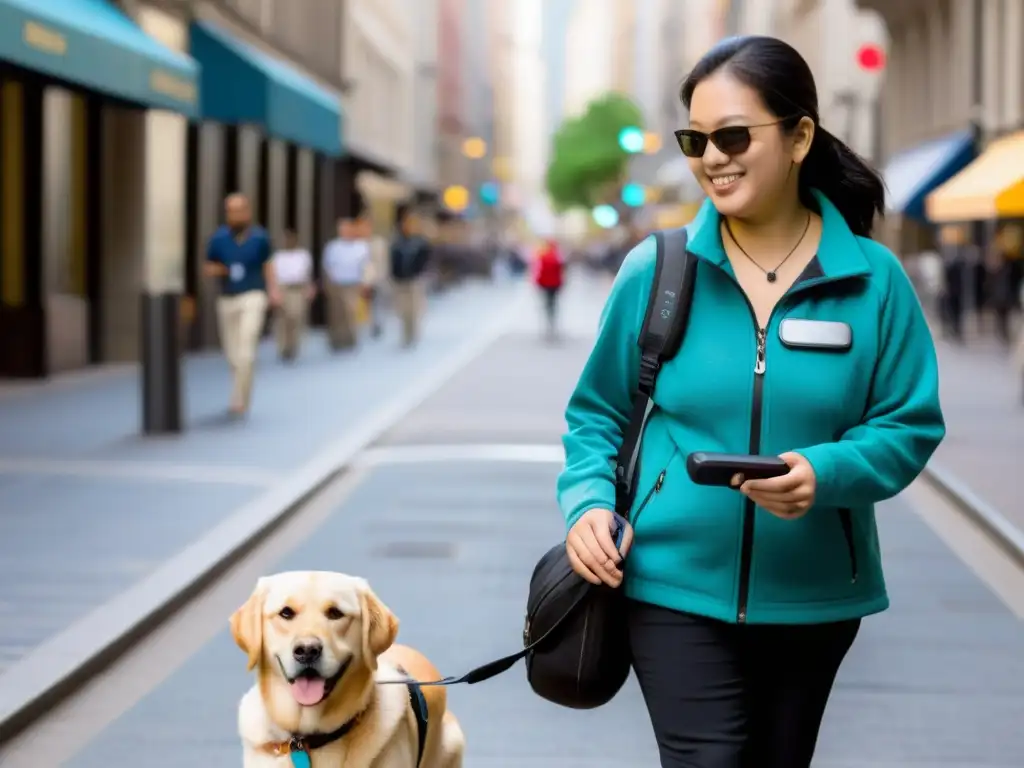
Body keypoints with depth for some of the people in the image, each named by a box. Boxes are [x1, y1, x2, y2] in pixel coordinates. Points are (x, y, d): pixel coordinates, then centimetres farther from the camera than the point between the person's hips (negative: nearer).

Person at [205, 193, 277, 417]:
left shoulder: (259, 237, 0)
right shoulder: (219, 238, 1)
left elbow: (267, 264, 14)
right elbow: (208, 268, 10)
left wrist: (273, 290, 2)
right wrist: (217, 270, -13)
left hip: (252, 297, -3)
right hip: (227, 298, 3)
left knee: (245, 352, -16)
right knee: (232, 354, 8)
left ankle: (239, 401, -13)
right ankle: (243, 390, 34)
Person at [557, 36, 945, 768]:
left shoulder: (873, 279, -6)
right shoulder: (654, 270, -6)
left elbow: (911, 425, -4)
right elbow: (598, 412, 4)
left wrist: (827, 474, -23)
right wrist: (588, 502, -14)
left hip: (814, 597, 2)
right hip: (677, 587, -2)